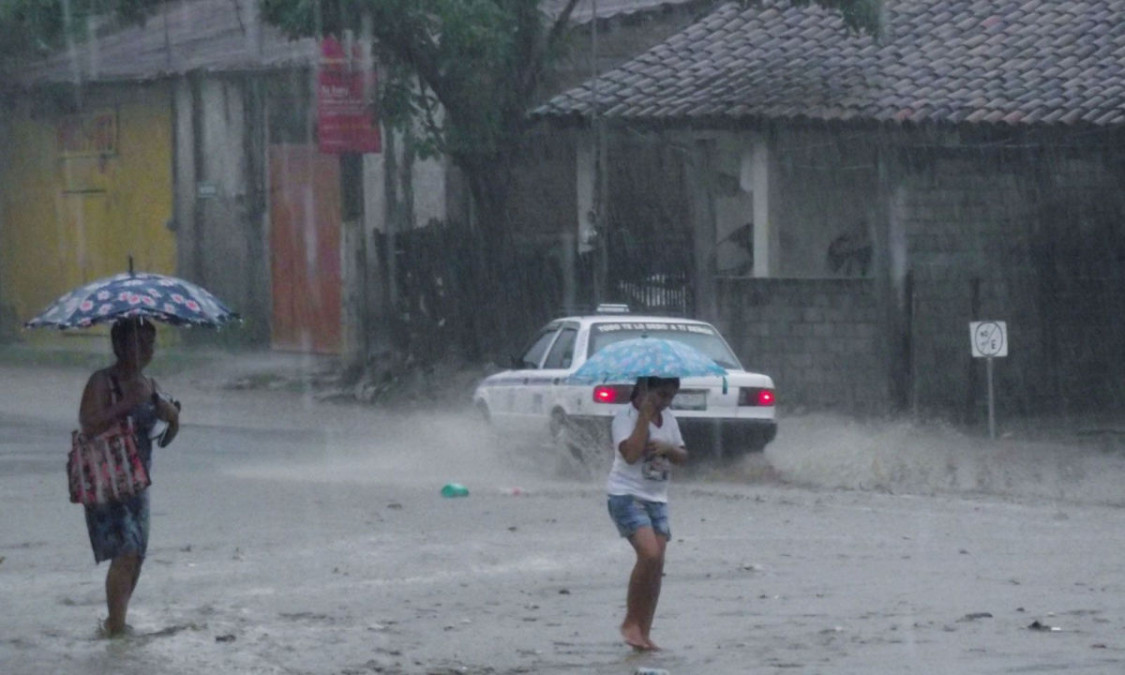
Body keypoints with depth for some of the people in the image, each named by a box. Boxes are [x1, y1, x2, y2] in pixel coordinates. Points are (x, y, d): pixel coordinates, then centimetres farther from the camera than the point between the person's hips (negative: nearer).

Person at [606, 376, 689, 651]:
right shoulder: (625, 418, -9)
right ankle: (630, 623, -10)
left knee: (656, 566, 0)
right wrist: (645, 416, -18)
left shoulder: (668, 419, 13)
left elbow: (683, 456, 15)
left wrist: (667, 448, -7)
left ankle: (644, 633, 6)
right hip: (627, 496, -7)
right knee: (650, 555, -23)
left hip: (657, 499, 7)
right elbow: (631, 453, -24)